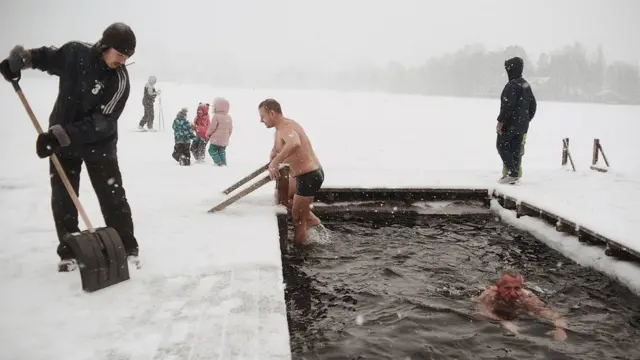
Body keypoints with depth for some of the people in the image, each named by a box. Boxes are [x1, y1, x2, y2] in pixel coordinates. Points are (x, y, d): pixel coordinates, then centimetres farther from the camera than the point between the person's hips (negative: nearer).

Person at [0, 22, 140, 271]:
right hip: (61, 141, 3)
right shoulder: (74, 52, -10)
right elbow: (45, 57, 12)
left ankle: (127, 249, 12)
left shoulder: (120, 80, -19)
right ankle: (69, 252, 19)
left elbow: (101, 121, -26)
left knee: (113, 198, -1)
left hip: (99, 145, -3)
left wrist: (61, 135, -33)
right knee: (62, 199, 6)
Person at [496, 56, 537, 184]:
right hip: (522, 124, 9)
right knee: (515, 149, 10)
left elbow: (508, 105, -23)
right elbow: (533, 105, 19)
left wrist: (500, 121, -20)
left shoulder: (512, 85, -15)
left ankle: (512, 173, -8)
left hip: (511, 123, -8)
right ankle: (515, 174, 12)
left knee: (502, 145, 0)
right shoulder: (526, 85, 15)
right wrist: (527, 119, 24)